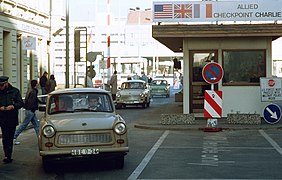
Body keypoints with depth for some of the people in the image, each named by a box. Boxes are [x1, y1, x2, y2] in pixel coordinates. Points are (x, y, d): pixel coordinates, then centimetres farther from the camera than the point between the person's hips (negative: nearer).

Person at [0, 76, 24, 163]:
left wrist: (13, 106, -16)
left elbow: (21, 103, 1)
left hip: (12, 119, 0)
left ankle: (8, 156, 16)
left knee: (10, 138, 7)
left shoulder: (15, 91, 2)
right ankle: (7, 156, -9)